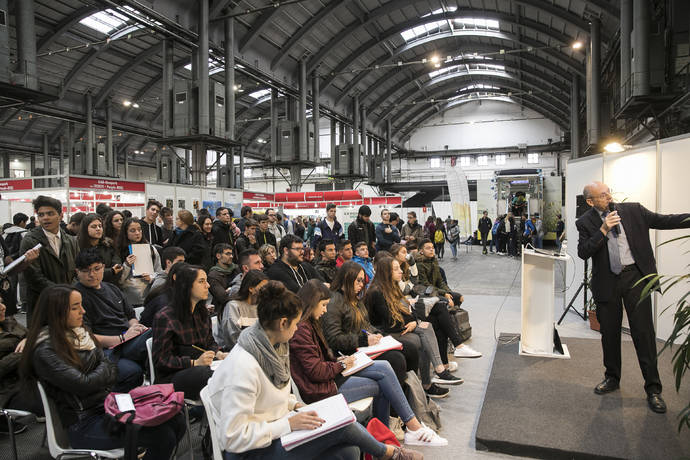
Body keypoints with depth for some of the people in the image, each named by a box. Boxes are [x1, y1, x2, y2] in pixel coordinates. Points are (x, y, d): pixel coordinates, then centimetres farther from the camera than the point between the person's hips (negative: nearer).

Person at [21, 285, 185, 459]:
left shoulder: (80, 332, 11)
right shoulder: (44, 352, -14)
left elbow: (109, 366, 10)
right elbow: (83, 384, -19)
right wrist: (104, 371, 0)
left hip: (109, 404, 8)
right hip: (84, 423, -8)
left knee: (176, 421, -8)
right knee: (162, 437, -22)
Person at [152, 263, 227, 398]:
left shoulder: (202, 312, 13)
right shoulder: (164, 317, -10)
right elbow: (161, 359, -11)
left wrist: (218, 354, -3)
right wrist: (195, 362, -21)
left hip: (202, 366, 6)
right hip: (172, 376, -6)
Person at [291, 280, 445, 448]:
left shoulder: (309, 324, 12)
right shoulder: (301, 329, -20)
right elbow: (315, 372, -21)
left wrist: (337, 360, 3)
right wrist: (342, 365, -7)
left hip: (330, 374, 10)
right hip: (321, 390, -10)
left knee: (384, 367, -1)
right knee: (381, 386, -8)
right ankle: (414, 427, 8)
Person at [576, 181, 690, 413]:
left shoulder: (633, 210, 3)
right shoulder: (586, 222, 0)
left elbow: (663, 221, 1)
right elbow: (583, 253, -9)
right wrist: (603, 230, -17)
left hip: (635, 277, 0)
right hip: (607, 283, 1)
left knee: (643, 332, -1)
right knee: (609, 333, 12)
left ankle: (653, 388, 10)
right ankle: (612, 378, 31)